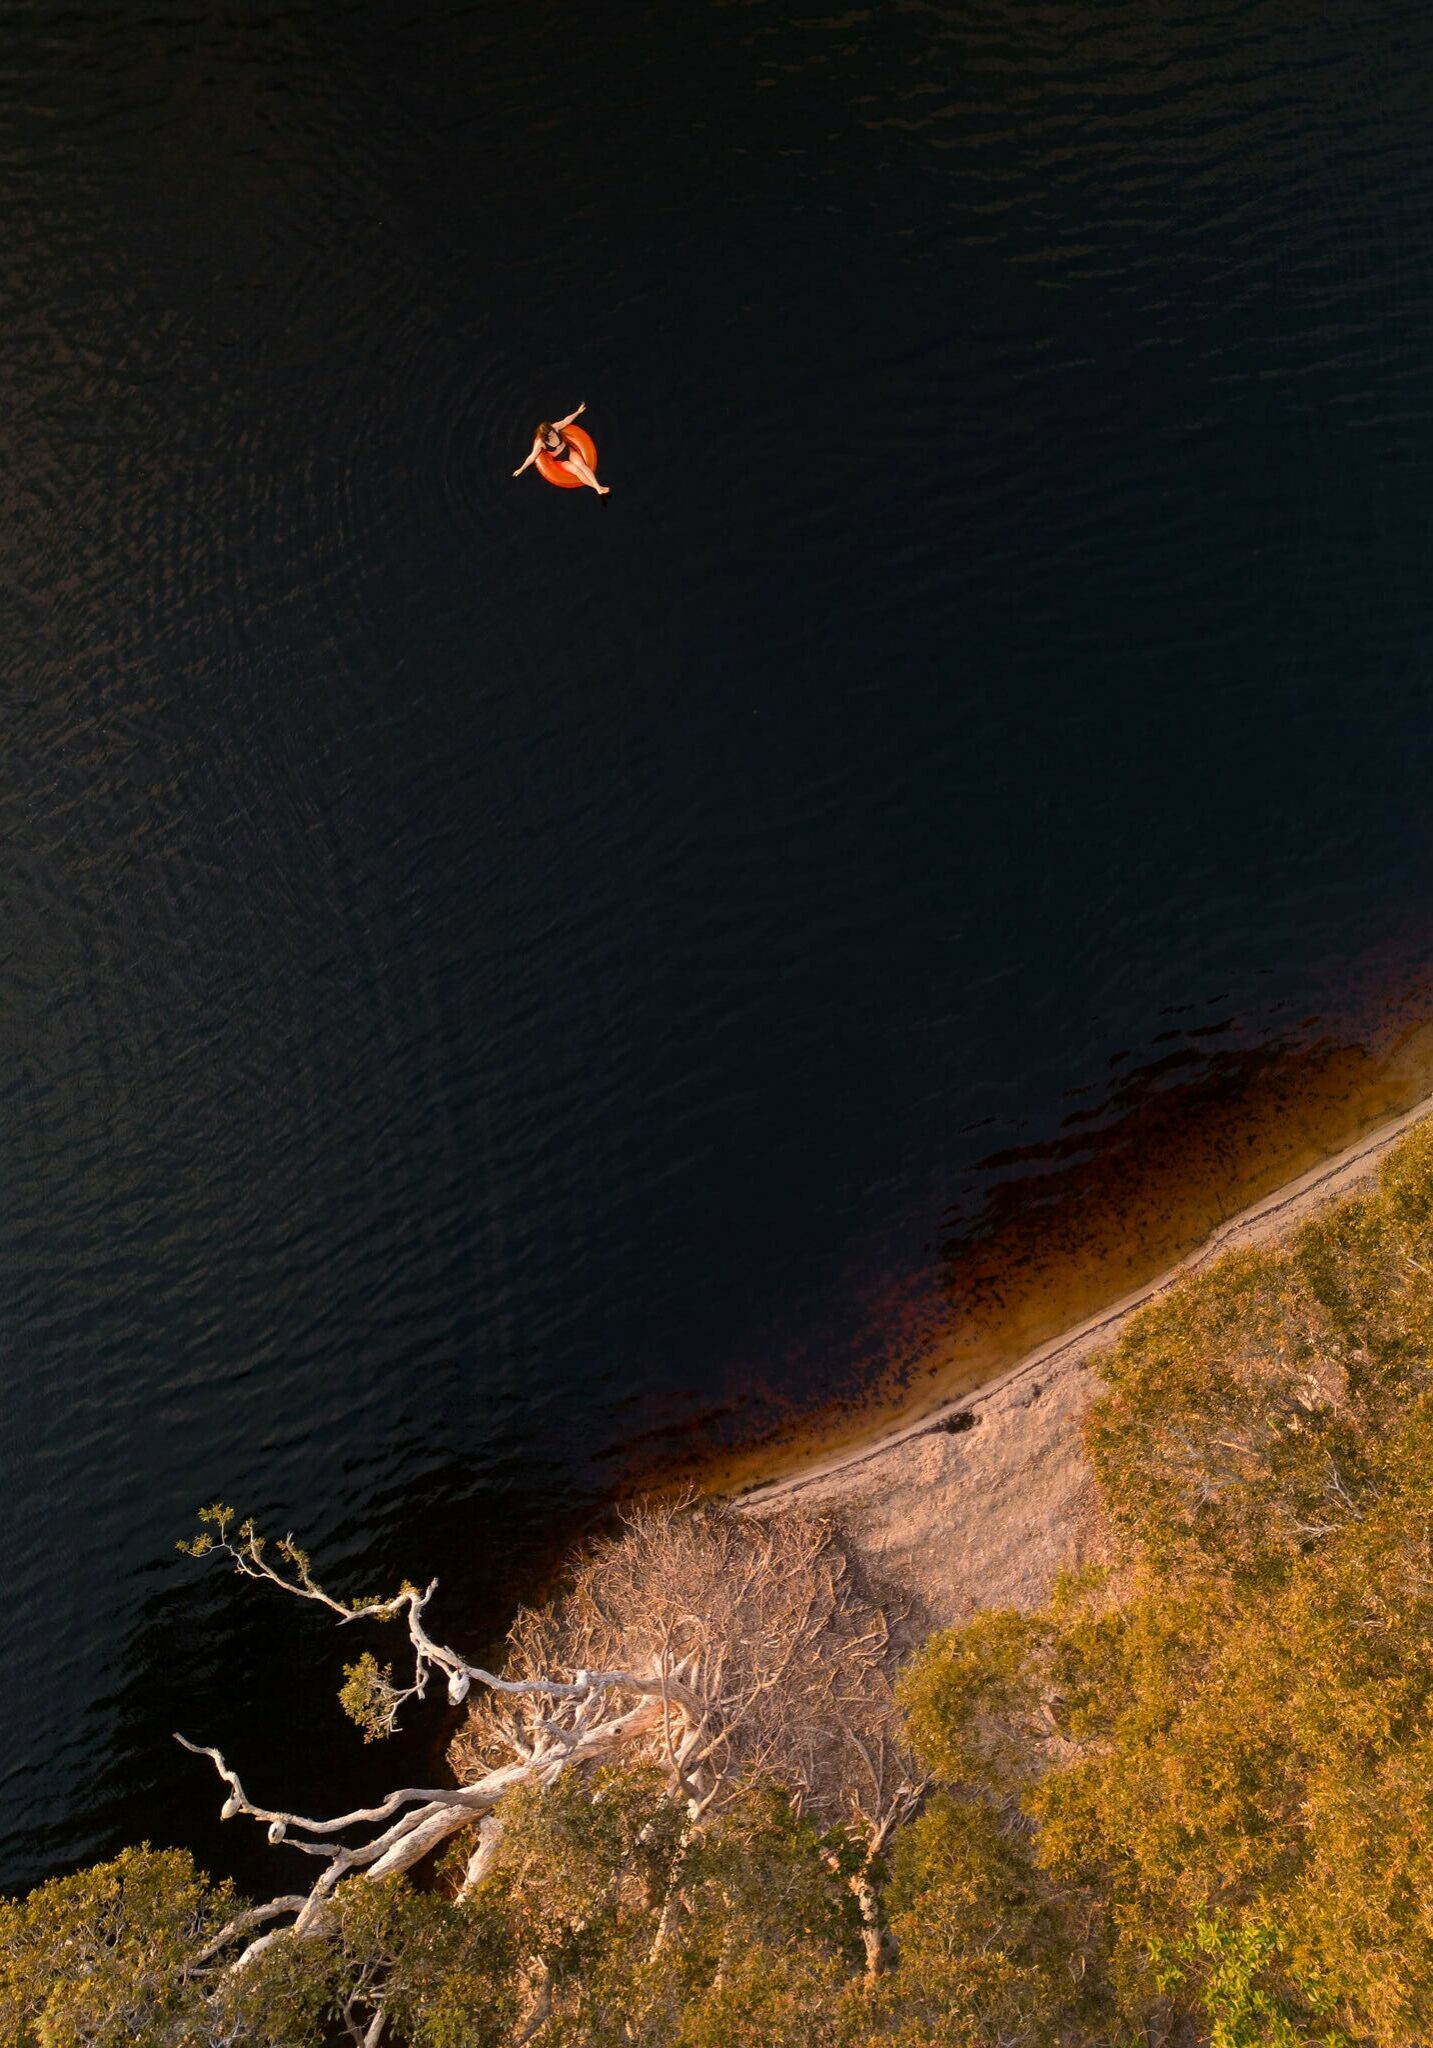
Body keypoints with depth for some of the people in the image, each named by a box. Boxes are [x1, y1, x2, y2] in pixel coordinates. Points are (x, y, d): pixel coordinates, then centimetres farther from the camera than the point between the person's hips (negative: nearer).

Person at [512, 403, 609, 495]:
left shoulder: (554, 428, -18)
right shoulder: (540, 443, -26)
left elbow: (566, 421, -5)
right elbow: (531, 457, -20)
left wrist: (578, 412, -2)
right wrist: (521, 469, -18)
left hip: (568, 451, 3)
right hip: (560, 460, -3)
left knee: (581, 464, -21)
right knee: (577, 470, -23)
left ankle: (598, 487, -26)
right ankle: (597, 489, -27)